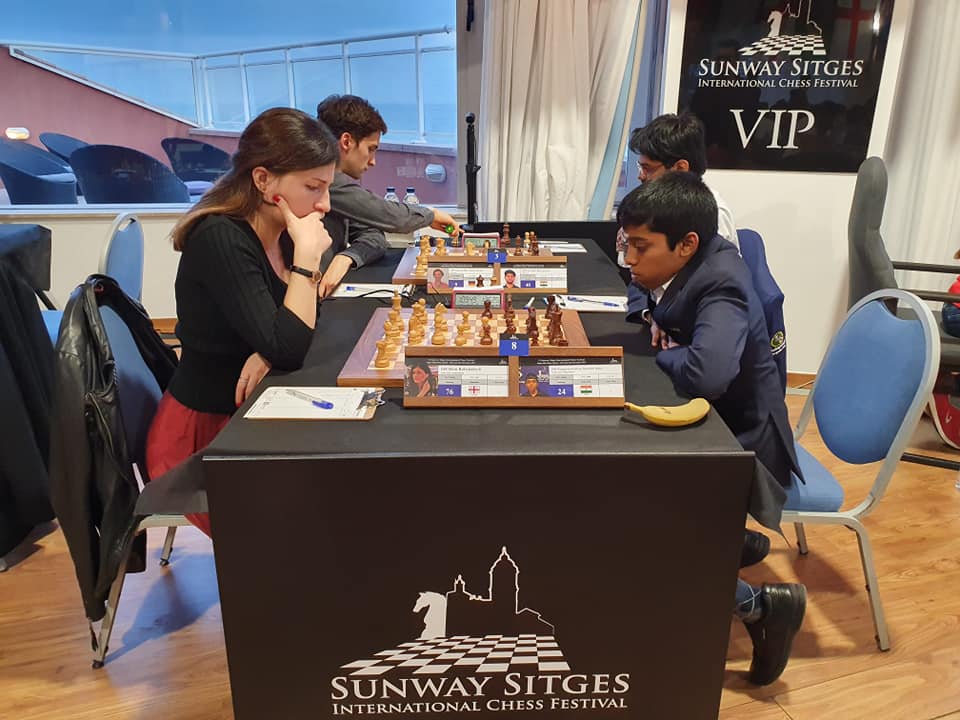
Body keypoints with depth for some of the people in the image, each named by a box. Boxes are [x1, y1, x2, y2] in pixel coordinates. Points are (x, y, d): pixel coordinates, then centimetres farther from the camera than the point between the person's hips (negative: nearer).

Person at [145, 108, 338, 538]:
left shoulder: (279, 232, 1)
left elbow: (296, 327, 1)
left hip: (250, 413, 7)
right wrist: (307, 253, -25)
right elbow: (289, 347, -29)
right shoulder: (220, 241, -24)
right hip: (204, 431, -7)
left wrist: (267, 353, -20)